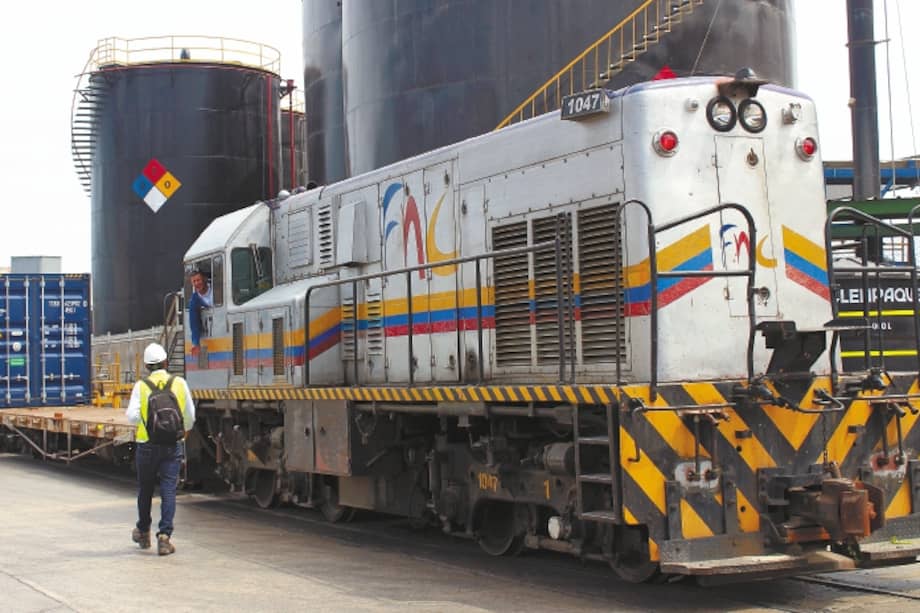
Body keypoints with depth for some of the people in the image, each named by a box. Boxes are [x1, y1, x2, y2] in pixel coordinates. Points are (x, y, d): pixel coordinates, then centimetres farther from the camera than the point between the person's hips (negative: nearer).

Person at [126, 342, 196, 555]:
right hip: (173, 444, 0)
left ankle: (143, 533, 31)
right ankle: (164, 536, -12)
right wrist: (183, 430, 25)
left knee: (145, 489, 16)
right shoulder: (180, 383, -1)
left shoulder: (141, 386, -5)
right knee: (168, 491, -1)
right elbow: (190, 417, 5)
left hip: (147, 444, 0)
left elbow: (132, 416, -14)